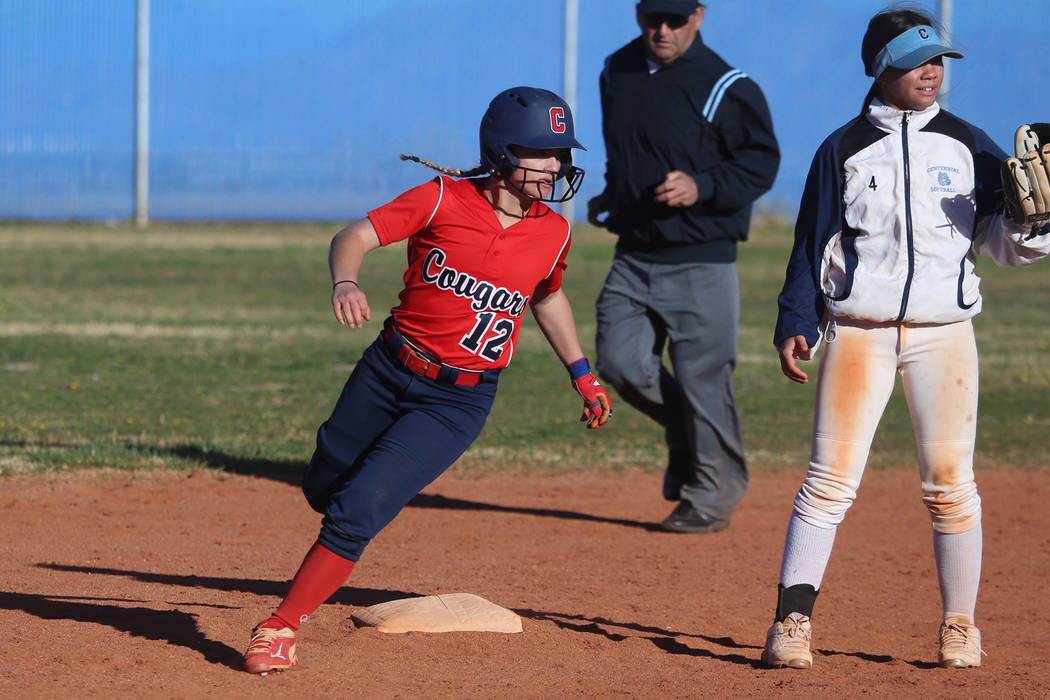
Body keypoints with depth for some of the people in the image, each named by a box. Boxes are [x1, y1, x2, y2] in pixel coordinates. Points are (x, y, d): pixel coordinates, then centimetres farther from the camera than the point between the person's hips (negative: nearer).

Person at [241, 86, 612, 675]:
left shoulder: (553, 234, -1)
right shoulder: (445, 199, -9)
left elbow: (547, 297, 20)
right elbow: (354, 237, -10)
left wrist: (582, 373, 22)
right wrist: (345, 281, -32)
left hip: (458, 401, -1)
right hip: (388, 372, 1)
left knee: (357, 511, -15)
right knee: (324, 489, 16)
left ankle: (282, 628, -4)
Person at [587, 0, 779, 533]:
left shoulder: (727, 88, -10)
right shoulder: (617, 73, 9)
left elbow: (762, 161, -8)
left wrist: (702, 187, -20)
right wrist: (609, 201, 16)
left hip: (701, 263, -6)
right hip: (633, 255, 6)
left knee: (703, 377, -4)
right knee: (619, 362, -3)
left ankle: (712, 494, 10)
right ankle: (685, 434, 24)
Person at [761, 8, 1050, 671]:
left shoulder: (969, 145, 8)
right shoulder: (843, 150, 5)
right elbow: (812, 243, 6)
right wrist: (796, 326, -2)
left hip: (944, 333, 1)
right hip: (859, 333, -1)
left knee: (950, 481, -1)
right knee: (830, 478, -7)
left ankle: (960, 627, 11)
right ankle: (792, 622, -5)